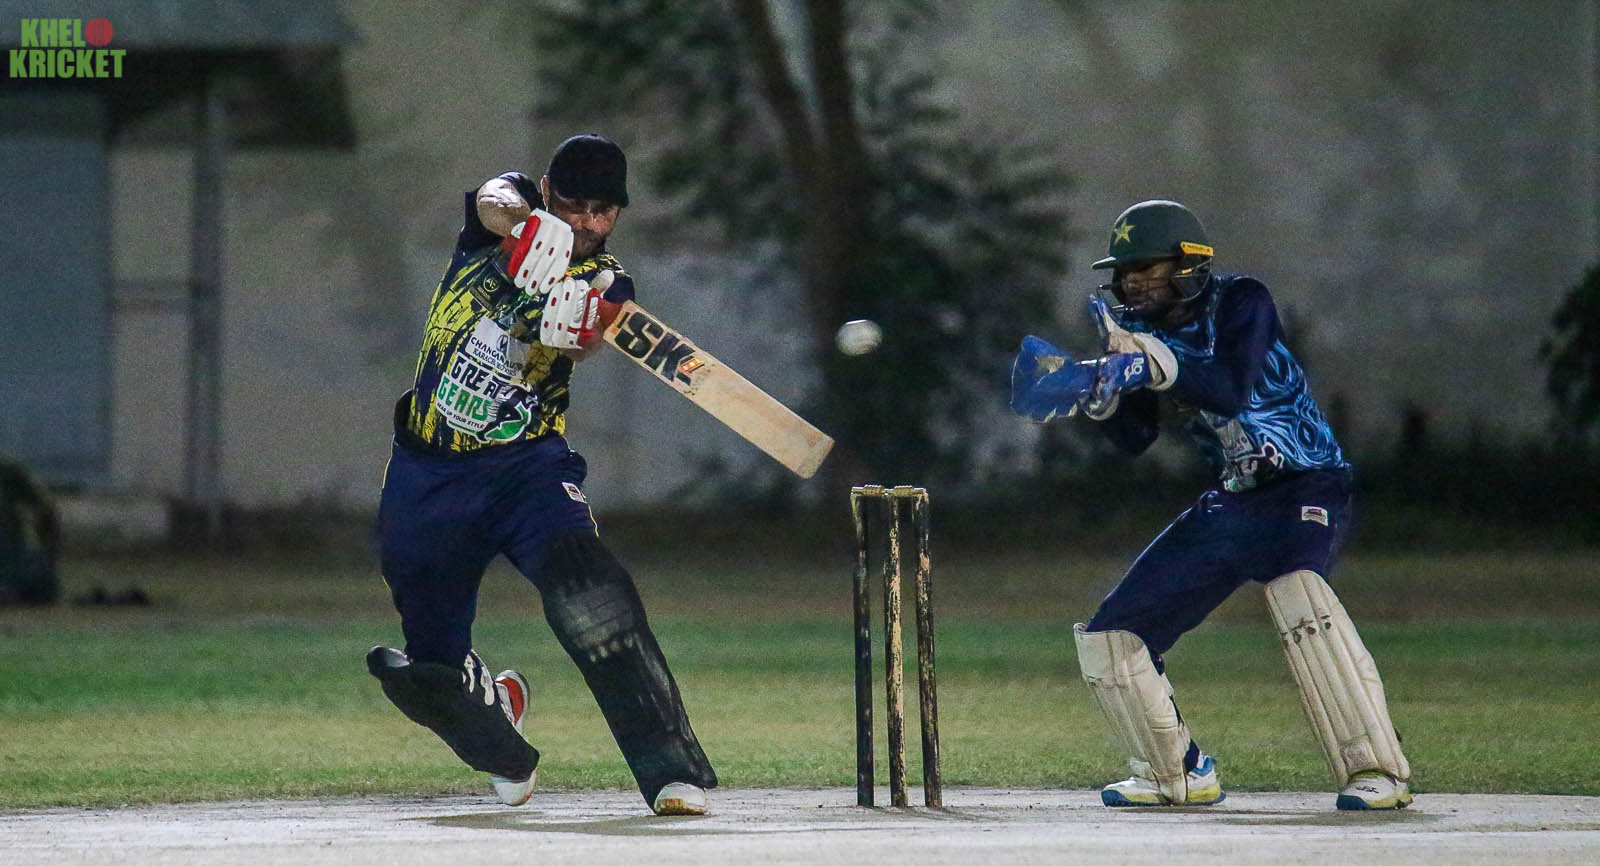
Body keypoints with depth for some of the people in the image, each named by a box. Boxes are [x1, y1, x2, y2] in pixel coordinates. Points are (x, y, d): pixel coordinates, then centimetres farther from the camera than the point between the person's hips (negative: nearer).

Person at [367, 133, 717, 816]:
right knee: (428, 677, 5)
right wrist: (524, 222, -48)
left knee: (584, 584, -31)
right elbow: (495, 201, -24)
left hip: (525, 465, -2)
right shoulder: (511, 209, 2)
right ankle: (496, 713, 43)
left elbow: (581, 346, -25)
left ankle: (673, 771, -32)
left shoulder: (604, 283, -3)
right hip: (425, 476, 2)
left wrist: (570, 326, -50)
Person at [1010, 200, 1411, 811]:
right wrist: (1097, 392, -21)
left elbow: (1230, 390, -29)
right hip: (1231, 502, 7)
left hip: (1305, 486, -7)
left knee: (1295, 590, -37)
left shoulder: (1241, 302, -12)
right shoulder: (1138, 328, 4)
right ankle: (1180, 776, 19)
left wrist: (1150, 359, -39)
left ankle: (1376, 771, -34)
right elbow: (1137, 438, -3)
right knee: (1110, 640, 2)